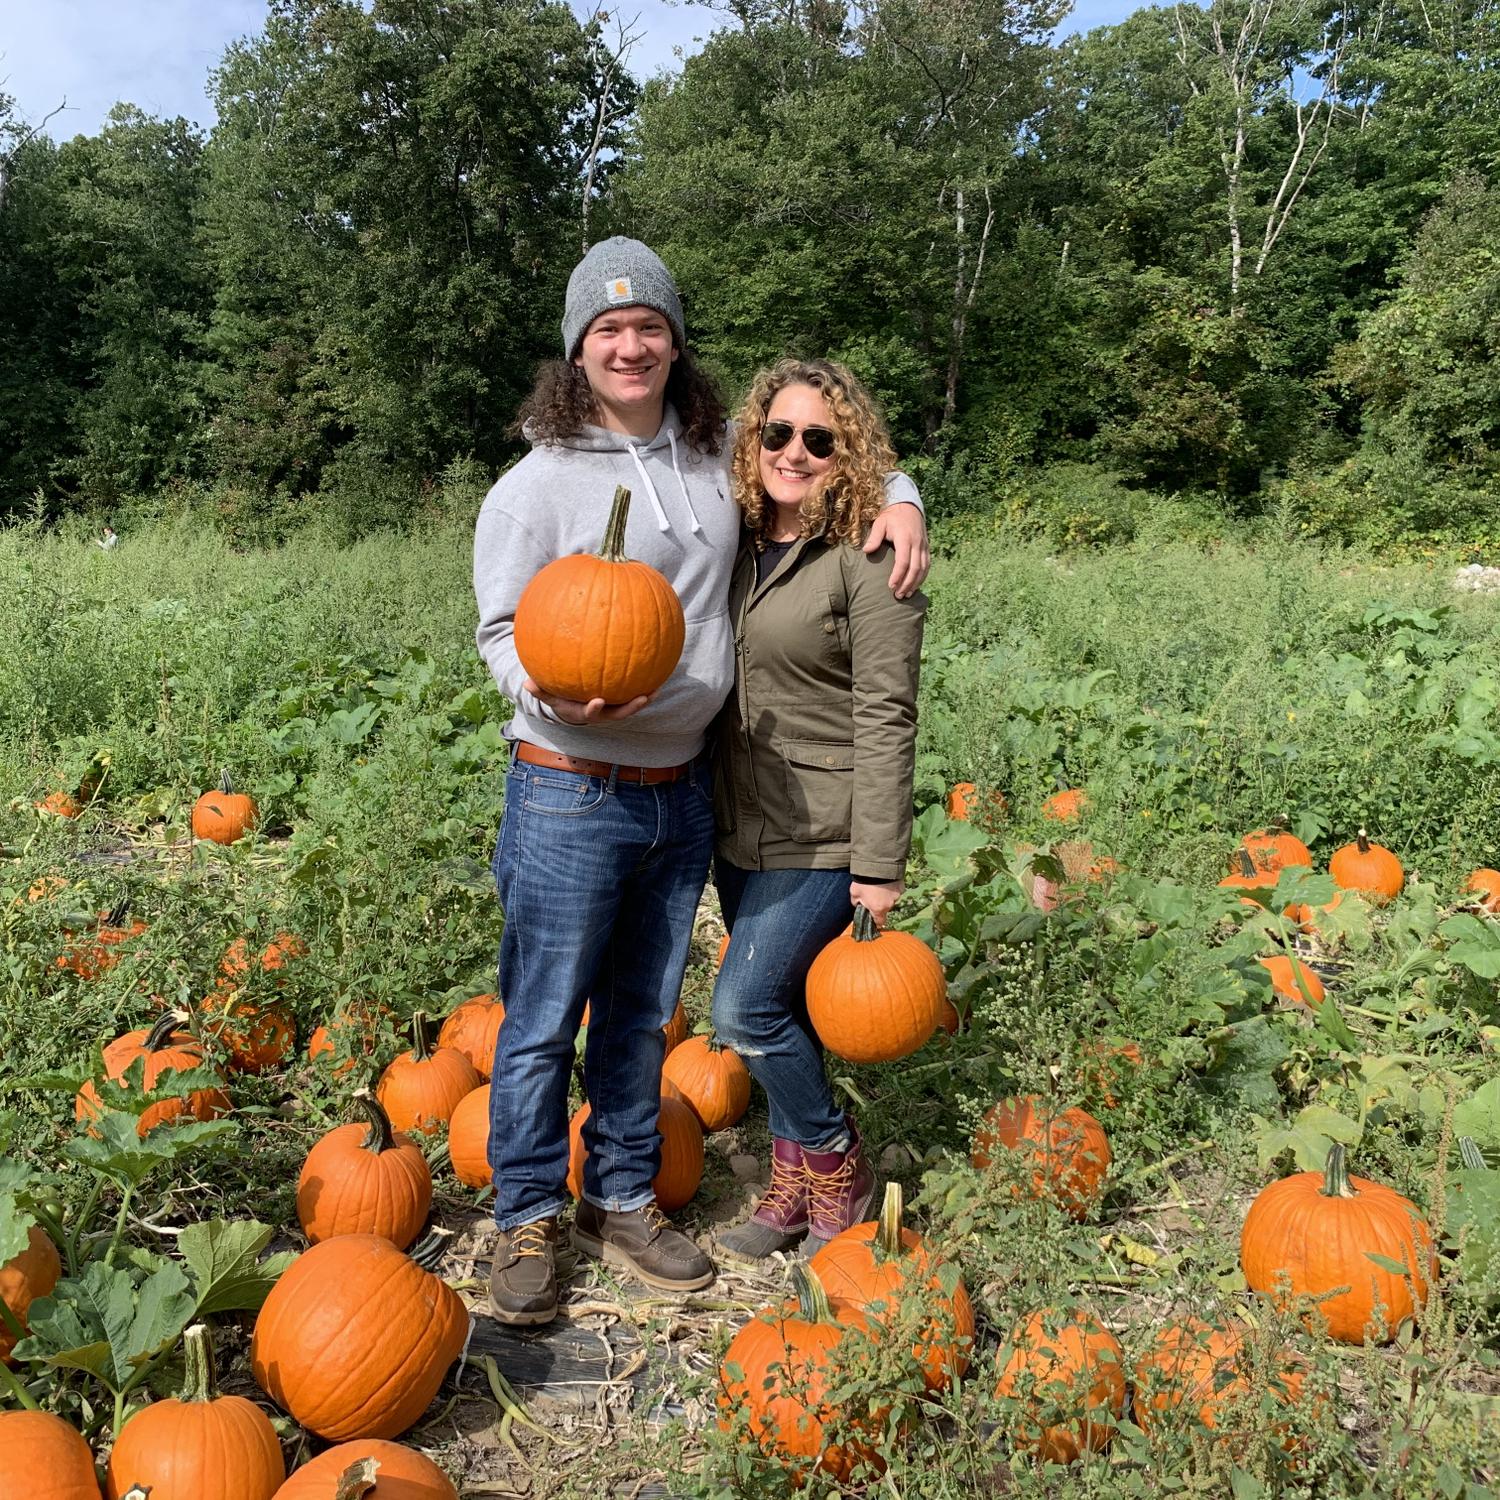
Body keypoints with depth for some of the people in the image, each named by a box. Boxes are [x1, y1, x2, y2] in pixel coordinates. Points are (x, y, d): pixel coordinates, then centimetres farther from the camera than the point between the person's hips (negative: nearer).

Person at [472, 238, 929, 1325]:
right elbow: (502, 633, -7)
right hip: (572, 795, -4)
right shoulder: (536, 485, -7)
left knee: (644, 1015, 16)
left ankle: (623, 1202, 33)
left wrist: (900, 500, 2)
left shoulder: (723, 458, 7)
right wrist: (559, 691, -28)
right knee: (544, 1022, 4)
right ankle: (530, 1219, 23)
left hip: (683, 790, 5)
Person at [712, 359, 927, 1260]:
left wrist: (880, 865, -17)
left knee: (747, 1007, -10)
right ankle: (794, 1186, 30)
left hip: (822, 834, -7)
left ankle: (841, 1170, 14)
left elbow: (886, 717, -15)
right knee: (777, 1009, 13)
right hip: (742, 827, 7)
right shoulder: (742, 543, 8)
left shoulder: (868, 558, -12)